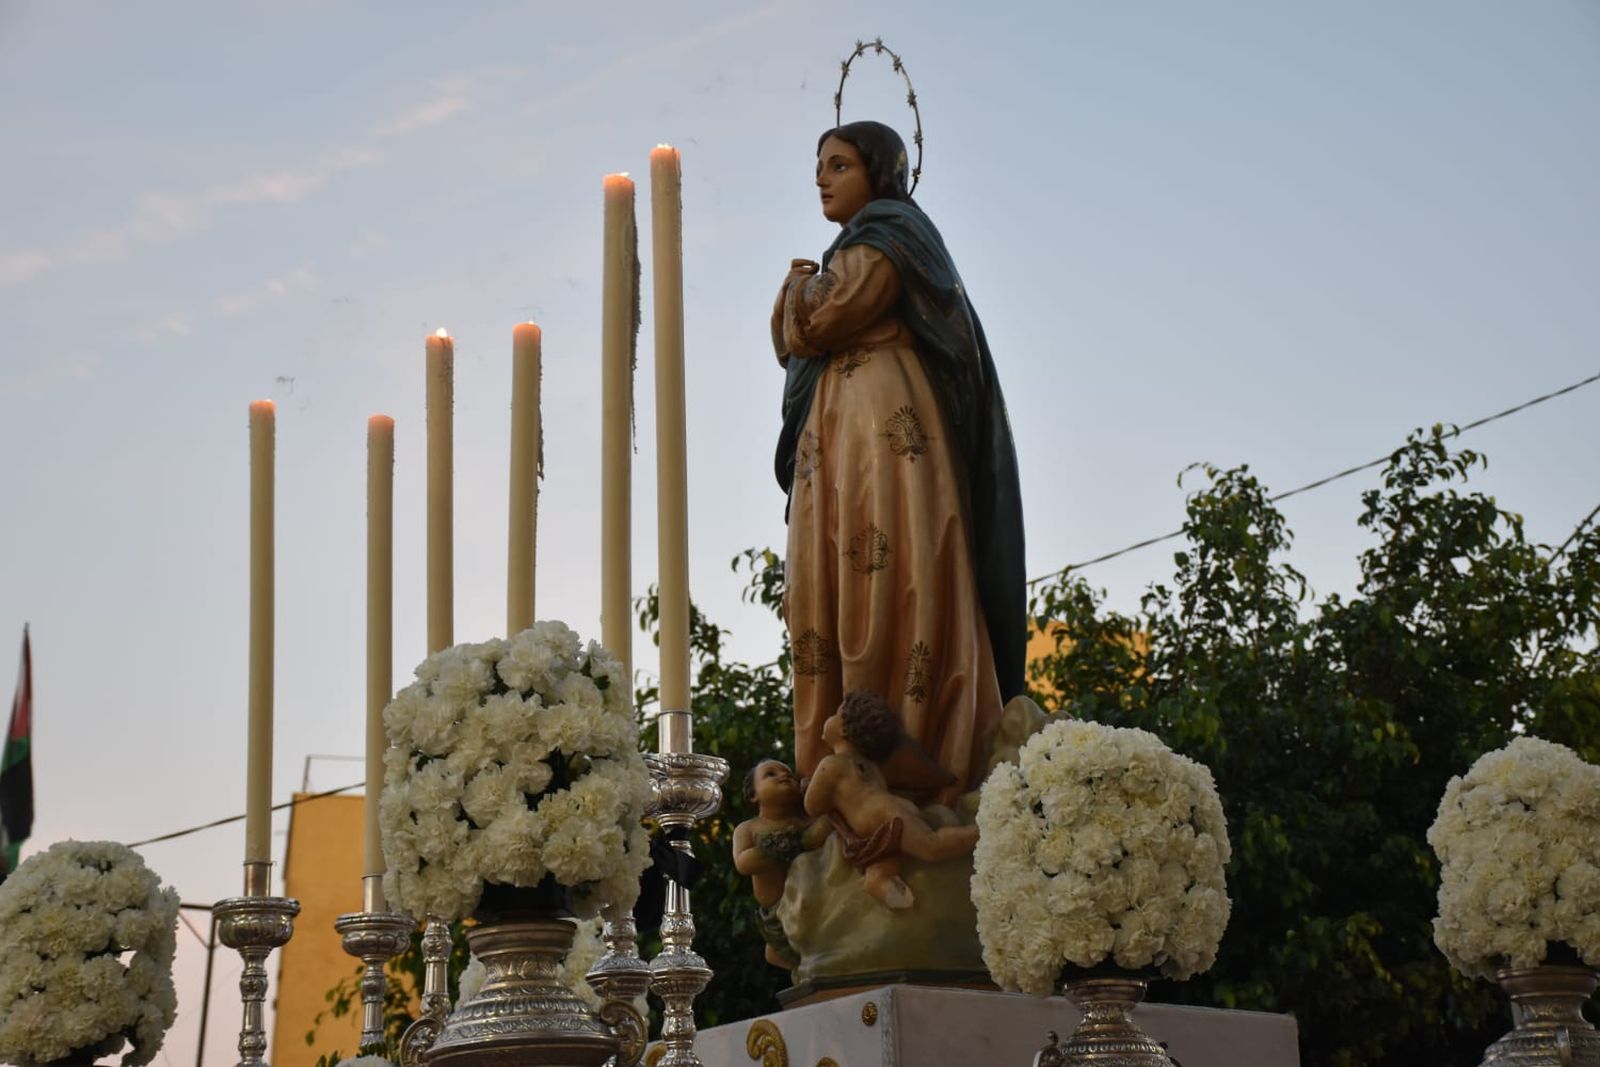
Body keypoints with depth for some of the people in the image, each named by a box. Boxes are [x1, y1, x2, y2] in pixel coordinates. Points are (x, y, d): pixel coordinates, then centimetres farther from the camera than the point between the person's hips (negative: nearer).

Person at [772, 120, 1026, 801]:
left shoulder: (888, 236, -2)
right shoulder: (856, 251, 27)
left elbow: (810, 328, -8)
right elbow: (790, 345, 24)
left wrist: (801, 284, 9)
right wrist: (808, 297, 8)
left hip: (884, 429, -9)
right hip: (835, 436, 9)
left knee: (887, 585, -15)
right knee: (833, 590, 1)